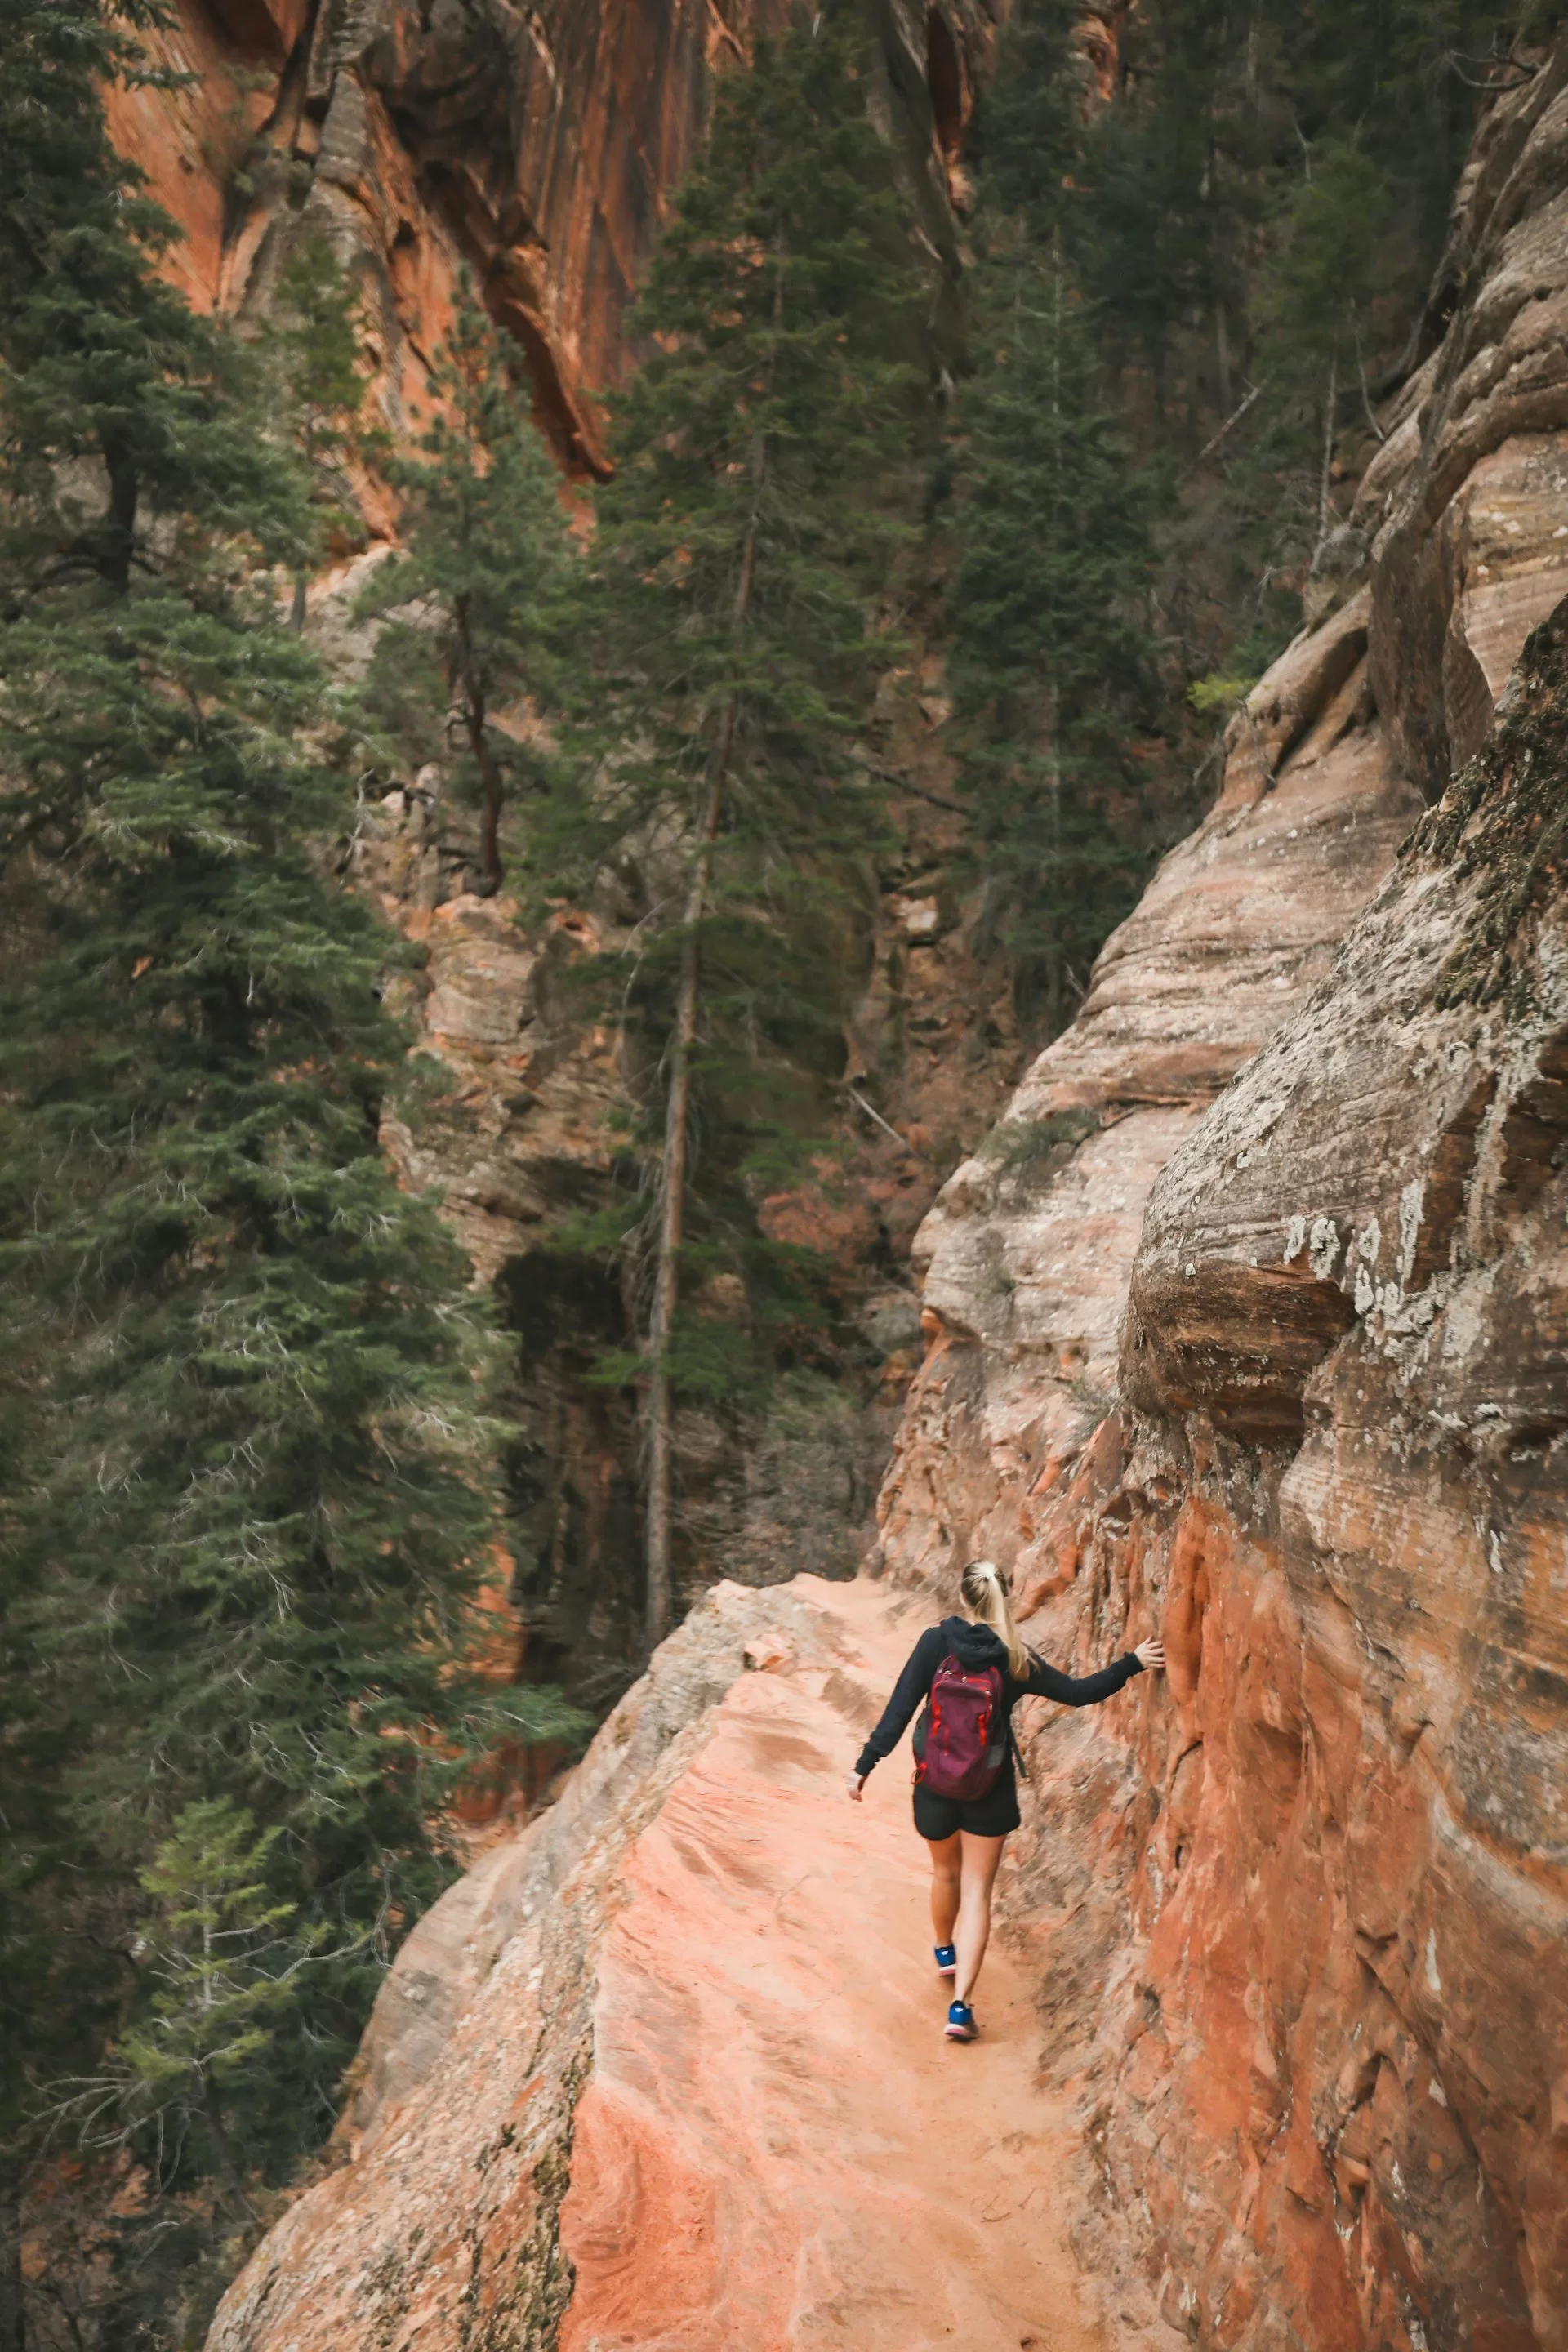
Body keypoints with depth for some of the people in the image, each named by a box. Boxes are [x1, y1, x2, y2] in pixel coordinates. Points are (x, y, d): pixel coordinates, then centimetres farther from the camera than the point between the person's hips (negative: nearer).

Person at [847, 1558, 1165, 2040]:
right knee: (976, 1891, 6)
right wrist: (1131, 1663, 3)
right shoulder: (1016, 1660, -11)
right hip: (991, 1791, -1)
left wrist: (865, 1765, -10)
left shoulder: (935, 1643, -13)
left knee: (946, 1874, 25)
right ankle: (961, 2005, -3)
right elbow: (1077, 1692, -4)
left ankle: (945, 1951, 50)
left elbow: (899, 1709, -15)